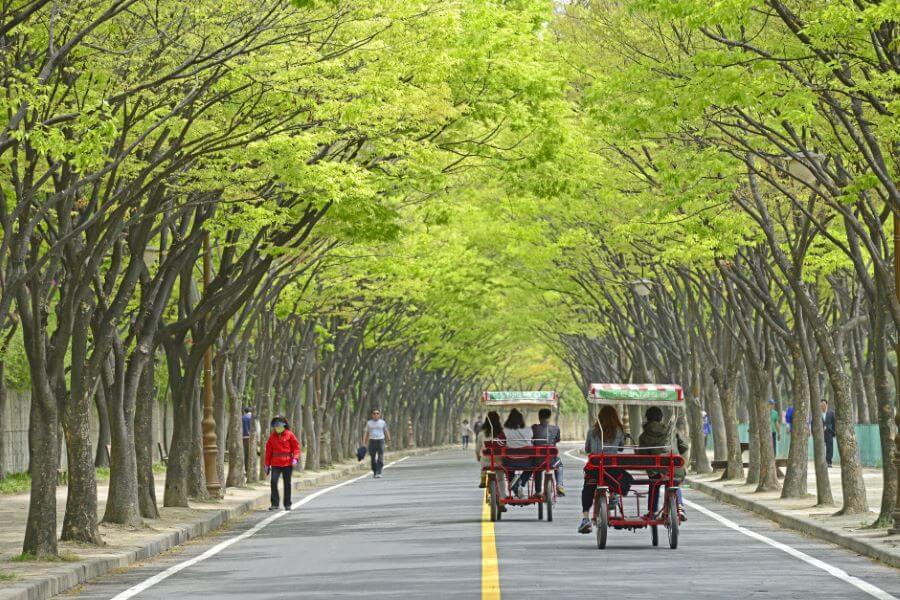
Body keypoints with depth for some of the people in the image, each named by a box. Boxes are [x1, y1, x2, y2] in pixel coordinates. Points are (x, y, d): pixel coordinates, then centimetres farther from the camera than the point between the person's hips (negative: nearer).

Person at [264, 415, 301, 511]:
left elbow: (296, 447, 1)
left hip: (287, 463, -1)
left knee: (287, 484, 5)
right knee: (273, 482, -12)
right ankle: (275, 504, -7)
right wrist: (267, 464, 9)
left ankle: (287, 504, 15)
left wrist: (295, 458, -13)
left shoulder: (289, 434, 1)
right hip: (275, 463, 1)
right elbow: (268, 450, 11)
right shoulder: (272, 437, 8)